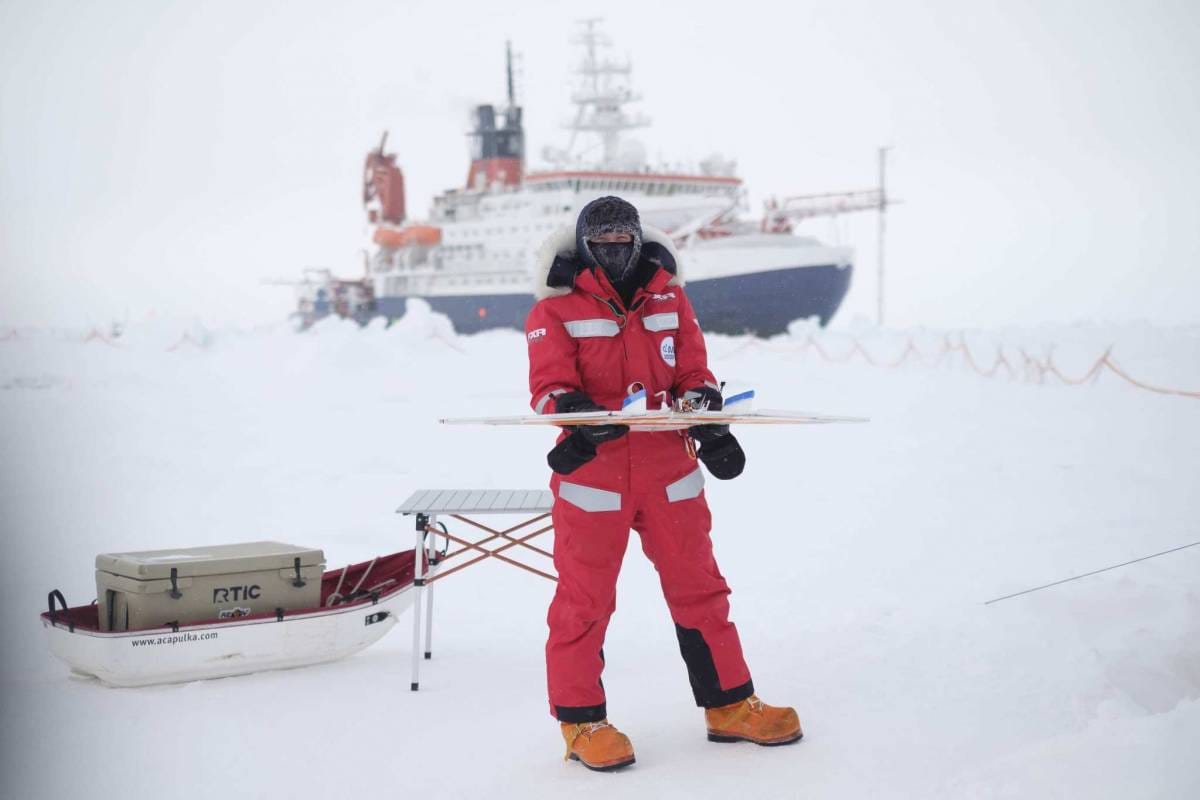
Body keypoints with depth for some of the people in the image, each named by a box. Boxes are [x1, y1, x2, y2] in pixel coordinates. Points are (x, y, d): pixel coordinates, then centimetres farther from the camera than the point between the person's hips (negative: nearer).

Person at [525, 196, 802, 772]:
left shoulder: (667, 294, 10)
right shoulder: (557, 305, -1)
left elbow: (692, 369, 10)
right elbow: (549, 383, -8)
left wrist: (704, 406, -10)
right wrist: (576, 411, -29)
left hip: (668, 465, 4)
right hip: (592, 469, -4)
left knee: (699, 587, 11)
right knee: (584, 596, 1)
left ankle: (729, 706, 23)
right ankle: (580, 720, 15)